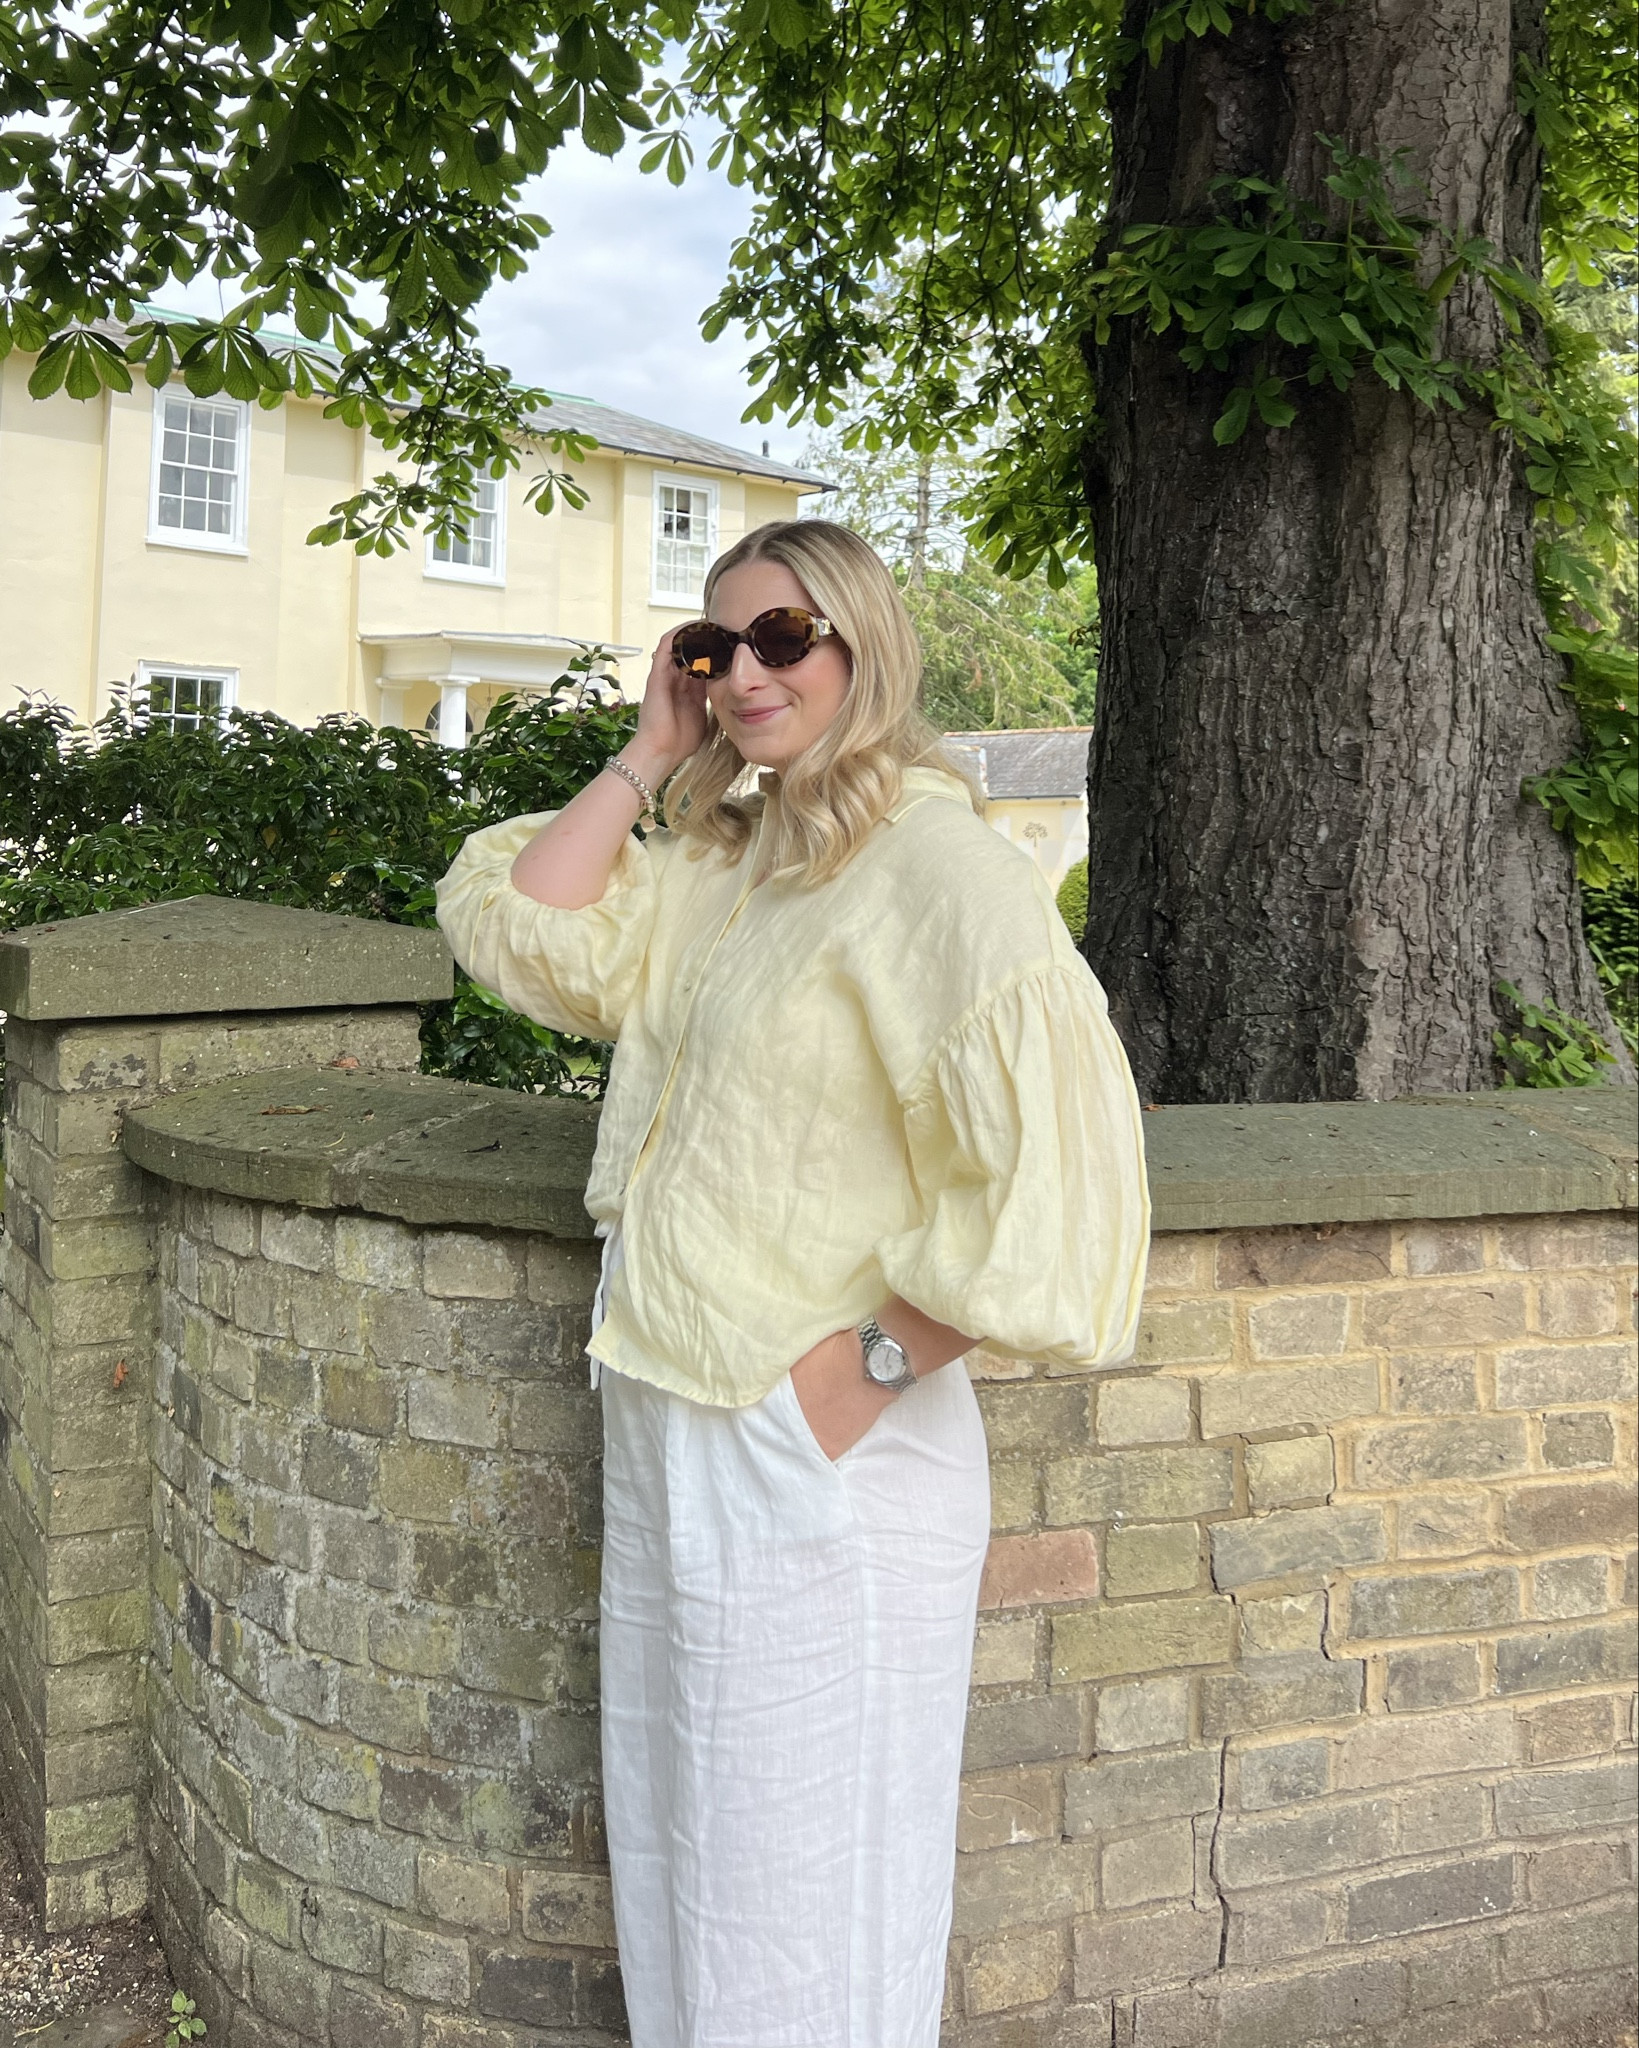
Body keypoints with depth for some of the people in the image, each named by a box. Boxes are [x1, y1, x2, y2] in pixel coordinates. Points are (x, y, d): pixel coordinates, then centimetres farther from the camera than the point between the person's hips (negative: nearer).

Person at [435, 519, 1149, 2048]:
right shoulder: (715, 858, 10)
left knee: (799, 1925, 9)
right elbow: (525, 931, 5)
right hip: (662, 1428, 8)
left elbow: (1051, 1138, -26)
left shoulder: (928, 858, -17)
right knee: (673, 1861, 24)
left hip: (813, 1457, -8)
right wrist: (653, 752, 3)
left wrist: (876, 1362, -22)